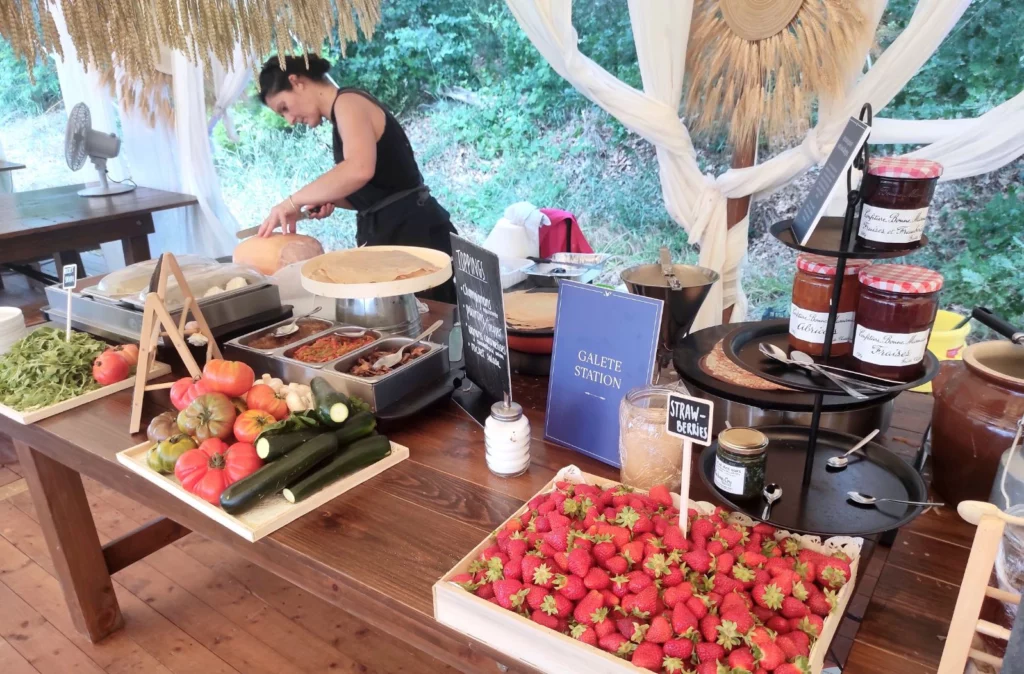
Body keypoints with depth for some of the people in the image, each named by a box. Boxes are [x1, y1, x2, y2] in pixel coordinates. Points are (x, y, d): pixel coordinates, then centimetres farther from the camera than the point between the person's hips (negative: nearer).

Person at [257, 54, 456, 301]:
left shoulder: (348, 102, -9)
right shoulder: (343, 116, 19)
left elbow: (359, 170, -29)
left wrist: (294, 201, -20)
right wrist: (328, 199, 4)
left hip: (412, 231, -10)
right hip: (390, 233, 10)